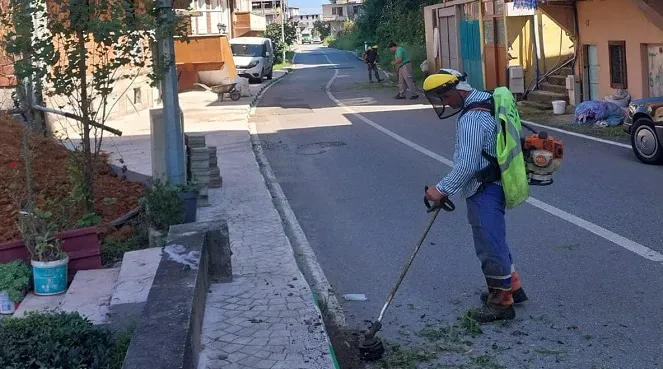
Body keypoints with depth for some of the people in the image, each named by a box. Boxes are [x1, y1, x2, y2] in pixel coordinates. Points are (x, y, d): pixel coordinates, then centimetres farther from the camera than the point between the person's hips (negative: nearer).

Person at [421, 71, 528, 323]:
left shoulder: (471, 119, -26)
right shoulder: (486, 99, 5)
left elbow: (466, 166, -27)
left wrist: (442, 189, -17)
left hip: (484, 190, -11)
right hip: (494, 182, 11)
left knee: (489, 245, 0)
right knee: (493, 238, 23)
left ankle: (501, 302, 13)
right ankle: (511, 287, 37)